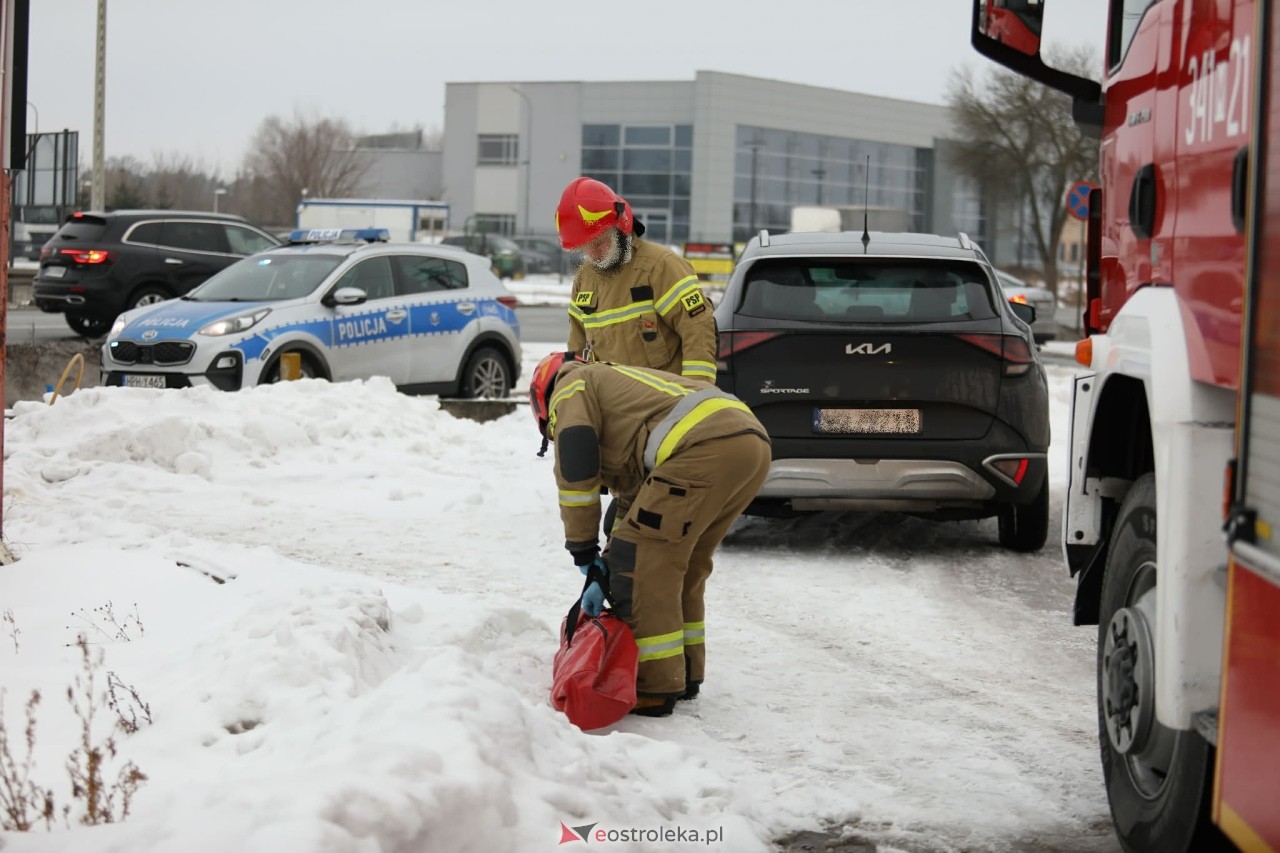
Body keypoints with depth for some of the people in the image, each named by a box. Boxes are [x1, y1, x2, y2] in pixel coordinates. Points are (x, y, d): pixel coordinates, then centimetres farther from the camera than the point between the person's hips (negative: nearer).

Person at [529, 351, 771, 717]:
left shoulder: (571, 386, 15)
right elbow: (634, 500, 34)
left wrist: (584, 551, 14)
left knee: (647, 564, -1)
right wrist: (606, 576, 27)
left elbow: (575, 475, 4)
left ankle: (653, 686, 2)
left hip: (705, 447, -9)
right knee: (683, 564, 23)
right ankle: (685, 674, 29)